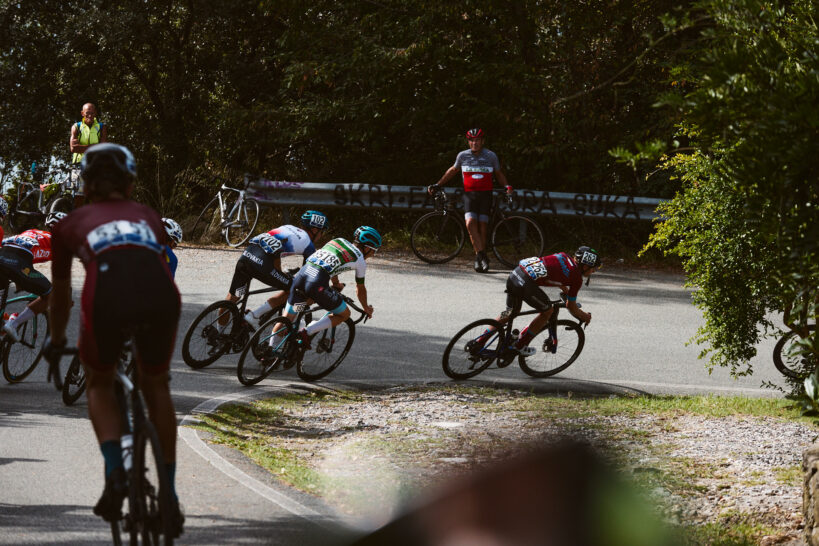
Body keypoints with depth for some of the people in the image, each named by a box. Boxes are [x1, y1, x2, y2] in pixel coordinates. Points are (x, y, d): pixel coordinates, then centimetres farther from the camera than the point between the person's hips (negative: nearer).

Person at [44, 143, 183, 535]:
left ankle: (114, 471, 5)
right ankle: (169, 493, 26)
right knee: (156, 386, 28)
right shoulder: (148, 217, 35)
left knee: (99, 384, 27)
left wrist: (56, 342, 61)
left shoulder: (73, 223, 31)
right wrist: (148, 324, 70)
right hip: (161, 297, 2)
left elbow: (60, 293, 43)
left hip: (107, 297, -2)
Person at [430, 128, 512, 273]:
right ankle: (481, 255, -17)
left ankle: (479, 257, 6)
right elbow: (452, 171, 21)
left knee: (482, 226, -5)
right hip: (469, 194, 0)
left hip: (485, 195, 0)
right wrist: (438, 184, 21)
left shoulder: (491, 156, 4)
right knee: (470, 223, -19)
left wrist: (507, 186, -1)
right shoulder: (463, 156, 5)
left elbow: (499, 174, 16)